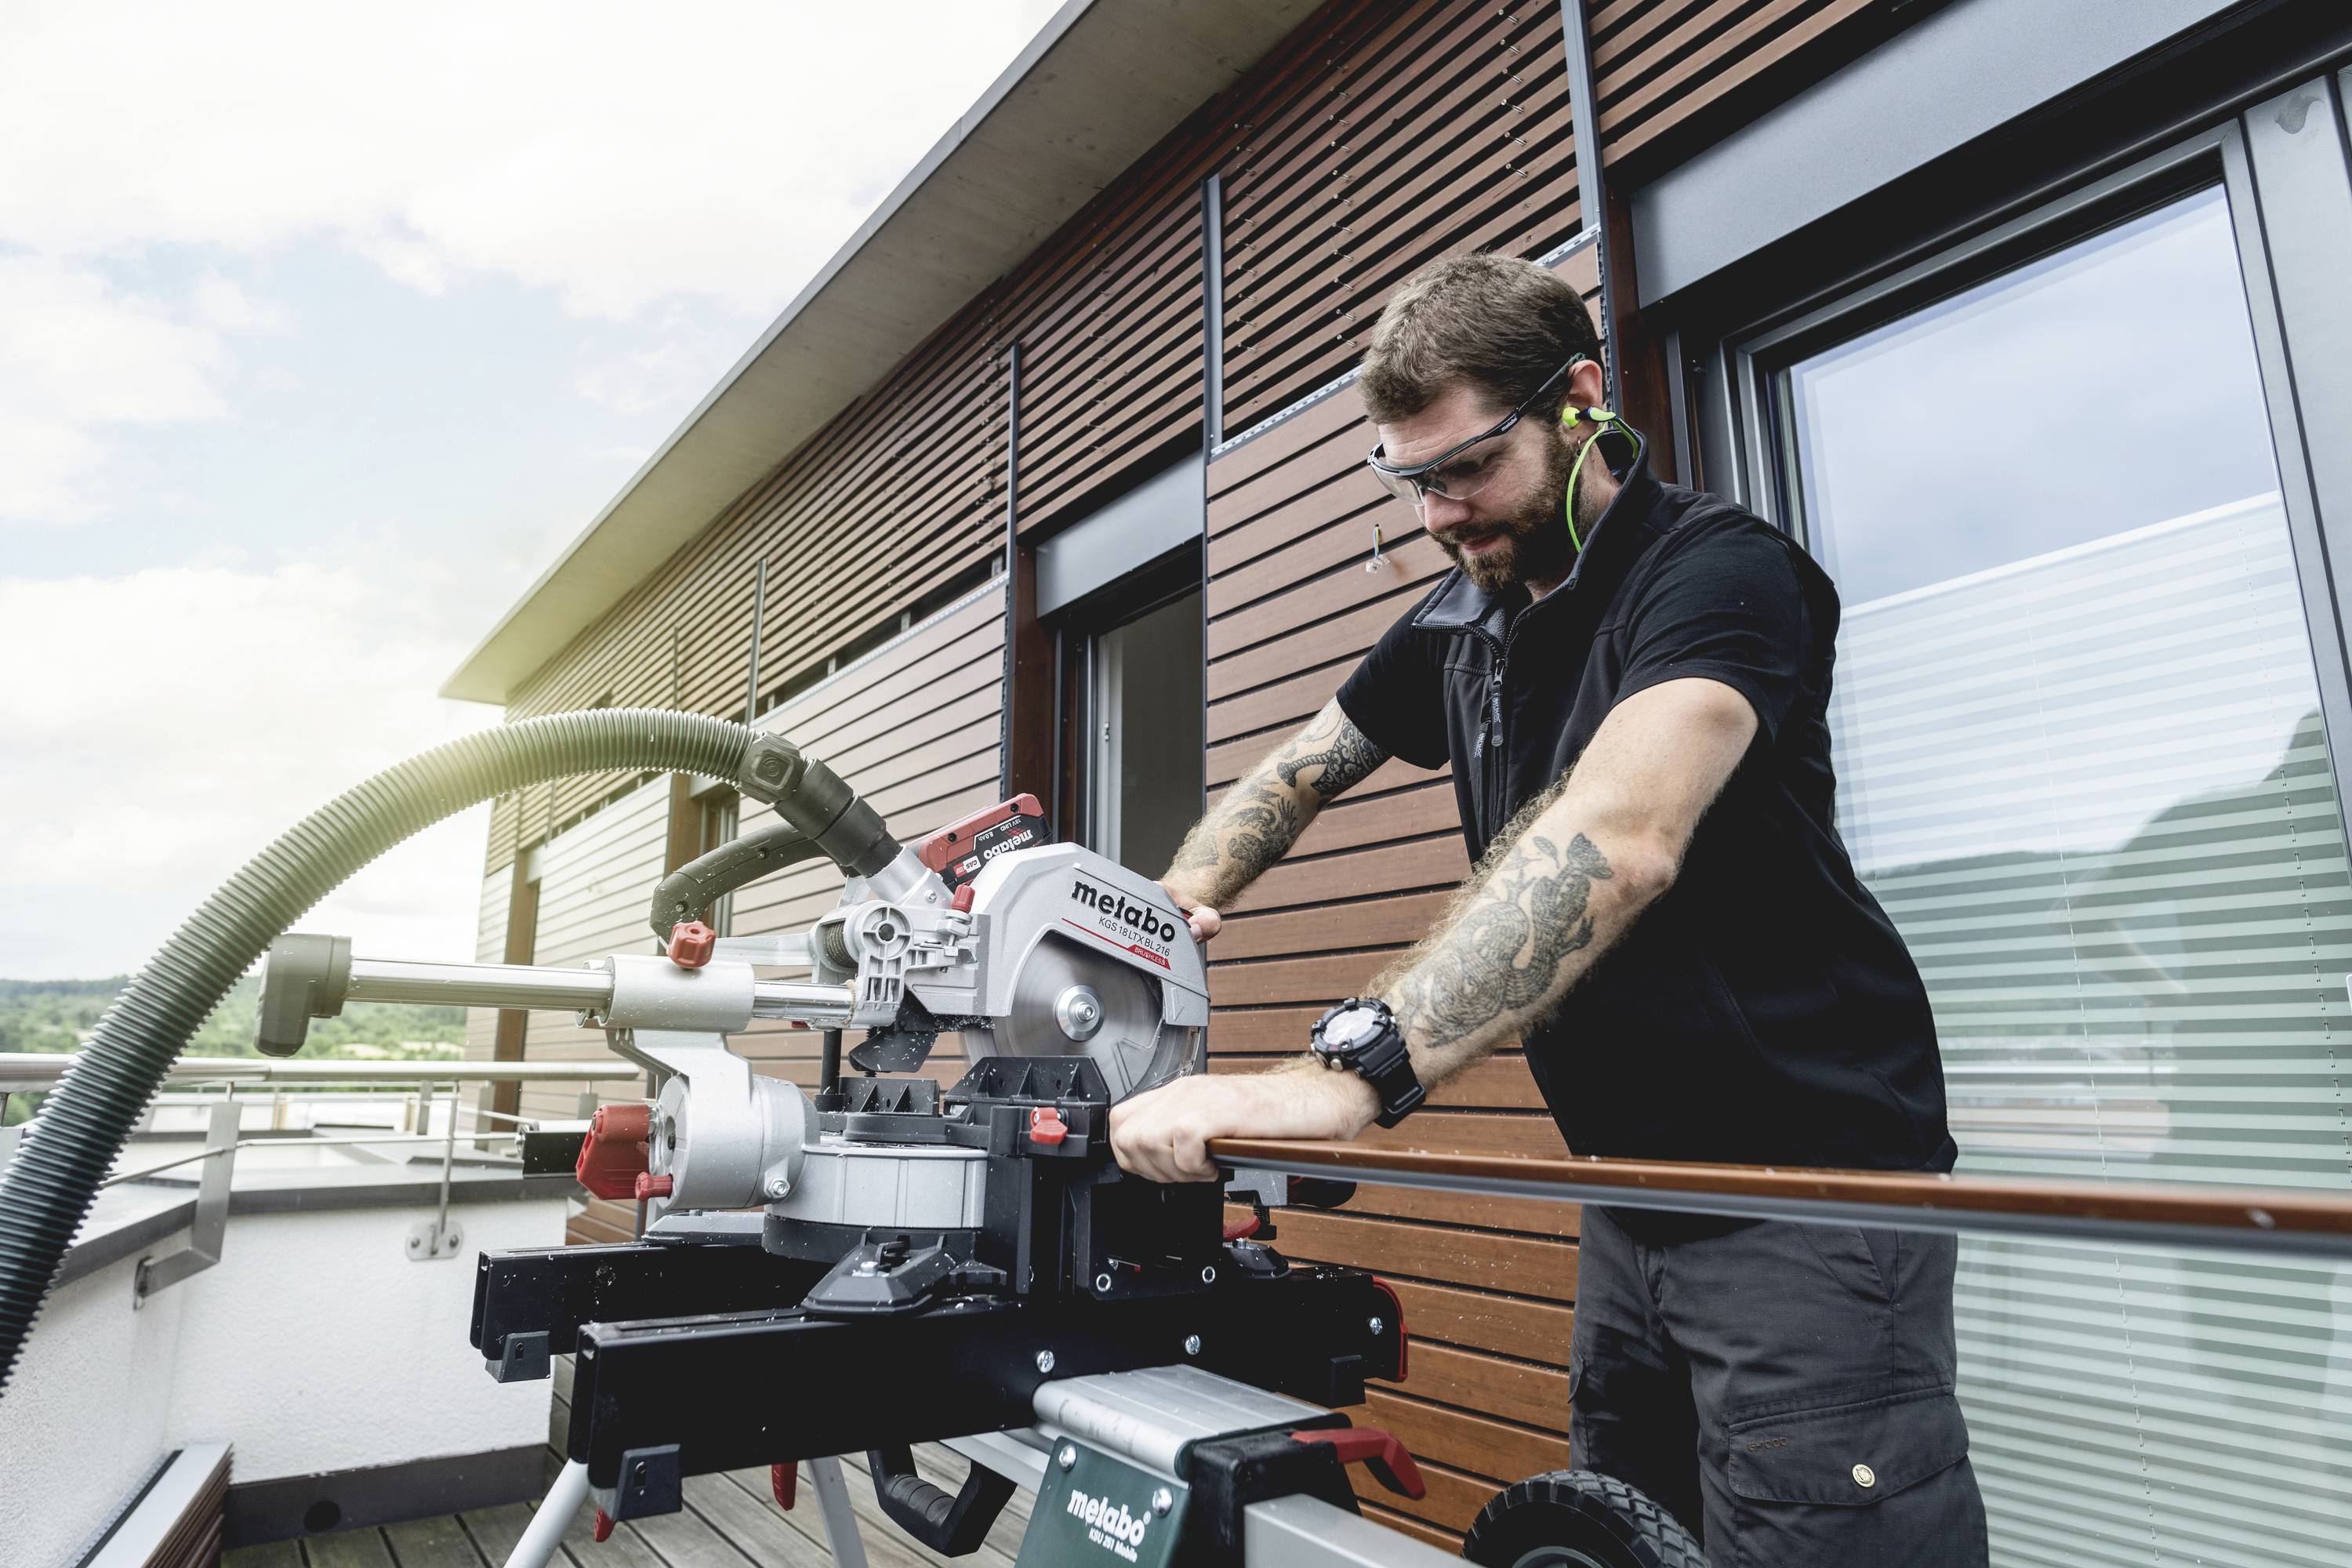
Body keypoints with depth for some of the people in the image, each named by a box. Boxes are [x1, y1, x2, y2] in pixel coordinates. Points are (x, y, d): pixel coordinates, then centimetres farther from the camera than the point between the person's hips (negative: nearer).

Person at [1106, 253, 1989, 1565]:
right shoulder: (1458, 627, 7)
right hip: (1634, 1192, 7)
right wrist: (1176, 904, -5)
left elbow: (1619, 839, -35)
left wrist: (1349, 1073, -45)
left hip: (1805, 1186, -7)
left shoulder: (1718, 571, -17)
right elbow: (1300, 772, 16)